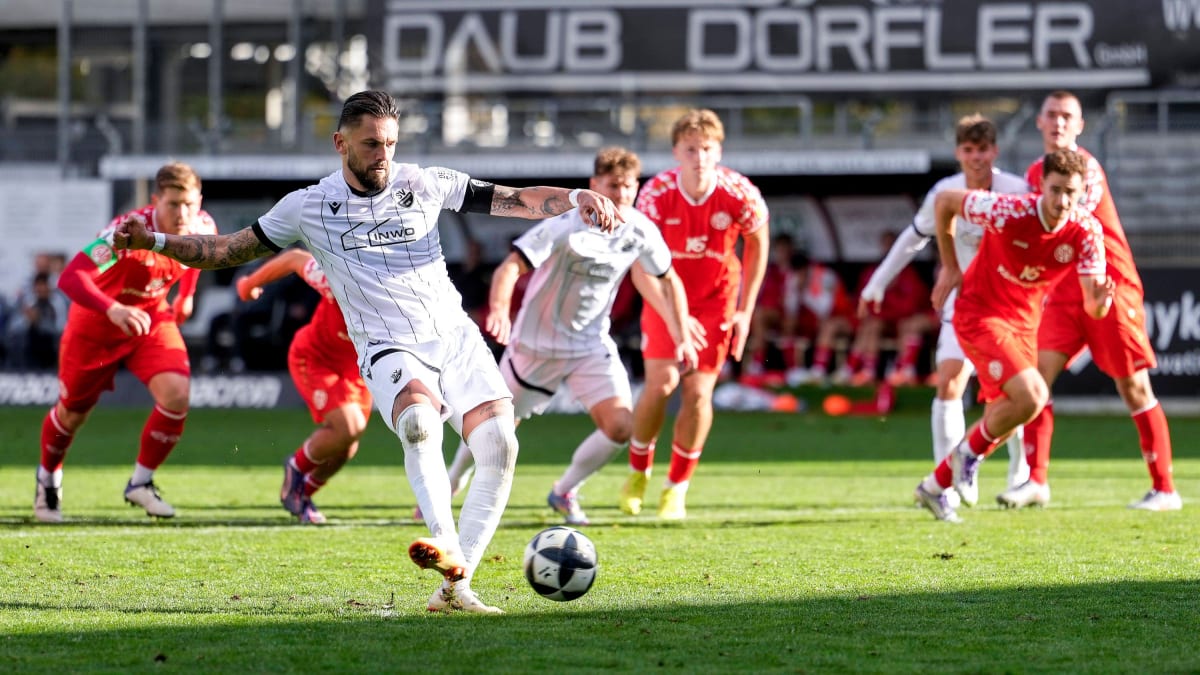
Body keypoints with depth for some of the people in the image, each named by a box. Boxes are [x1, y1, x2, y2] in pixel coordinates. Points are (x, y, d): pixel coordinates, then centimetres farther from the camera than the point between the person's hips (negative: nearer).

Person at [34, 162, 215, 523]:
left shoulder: (203, 228, -18)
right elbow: (69, 277, -47)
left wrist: (186, 295, 9)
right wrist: (113, 310, -61)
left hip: (152, 319, 4)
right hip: (95, 322, -4)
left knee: (176, 395, -19)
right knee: (72, 412, 12)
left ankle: (141, 482, 3)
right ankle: (48, 477, 44)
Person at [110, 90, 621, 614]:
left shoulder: (425, 185, 8)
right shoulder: (309, 208, 5)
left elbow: (515, 199, 8)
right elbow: (229, 251, 11)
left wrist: (575, 199, -9)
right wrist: (154, 241, -2)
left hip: (456, 338, 2)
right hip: (388, 350, -2)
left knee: (499, 446, -18)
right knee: (419, 420, -36)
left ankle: (455, 587, -13)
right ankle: (447, 547, -42)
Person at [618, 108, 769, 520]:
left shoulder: (739, 194, -20)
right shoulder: (657, 193, -21)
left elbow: (757, 244, -2)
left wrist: (745, 311, -2)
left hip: (716, 299, 0)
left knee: (698, 393, -8)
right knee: (660, 385, -13)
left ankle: (677, 488, 10)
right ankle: (637, 473, 12)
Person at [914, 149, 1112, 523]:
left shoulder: (1086, 232, -16)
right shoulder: (1008, 212, -26)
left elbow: (1092, 308, -18)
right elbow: (944, 201, -11)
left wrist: (1100, 301, -43)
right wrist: (950, 267, -6)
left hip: (1024, 322, 6)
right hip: (979, 313, -6)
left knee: (1001, 421, 12)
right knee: (1032, 396, -25)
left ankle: (935, 485, 32)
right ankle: (970, 451, 1)